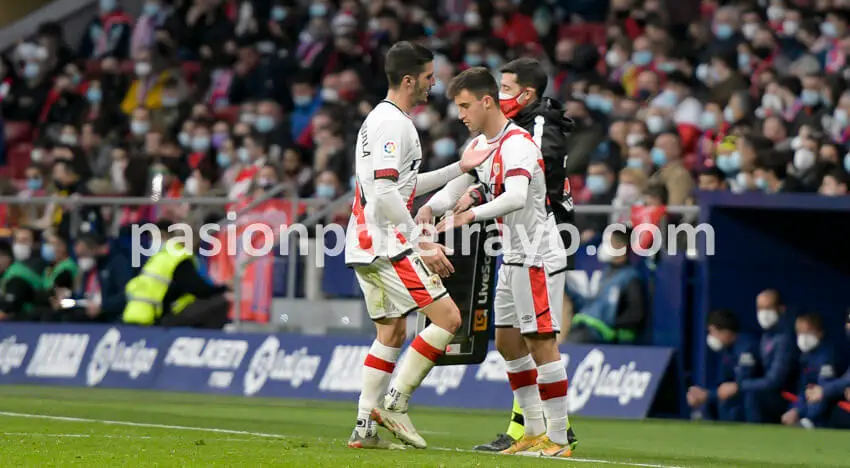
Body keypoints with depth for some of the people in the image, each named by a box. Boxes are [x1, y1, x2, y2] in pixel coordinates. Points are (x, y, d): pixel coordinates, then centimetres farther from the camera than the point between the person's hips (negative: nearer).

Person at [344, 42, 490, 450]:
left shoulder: (379, 119, 19)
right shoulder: (392, 124, -14)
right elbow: (386, 194, -22)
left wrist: (459, 168, 28)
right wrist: (422, 244, -20)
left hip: (365, 246, 10)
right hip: (387, 244, -10)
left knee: (391, 332, 14)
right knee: (447, 317, -9)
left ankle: (365, 427, 9)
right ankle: (394, 404, -10)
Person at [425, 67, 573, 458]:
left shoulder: (516, 143, -19)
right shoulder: (479, 146, 11)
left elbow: (516, 197, -34)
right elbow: (458, 186, 16)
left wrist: (470, 215, -43)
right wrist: (429, 208, -5)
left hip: (538, 256, -10)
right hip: (513, 257, 10)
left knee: (541, 343, -9)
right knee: (508, 342, 12)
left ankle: (558, 439, -7)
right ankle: (534, 432, 18)